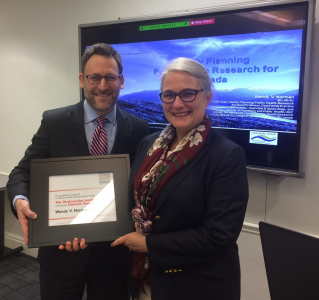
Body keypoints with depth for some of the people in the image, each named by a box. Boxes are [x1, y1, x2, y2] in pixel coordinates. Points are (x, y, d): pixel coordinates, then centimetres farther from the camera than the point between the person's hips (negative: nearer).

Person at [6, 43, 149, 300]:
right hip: (61, 250, 0)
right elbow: (23, 173, -2)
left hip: (114, 253, 1)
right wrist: (20, 200, -24)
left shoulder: (139, 129, -5)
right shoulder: (54, 122, -6)